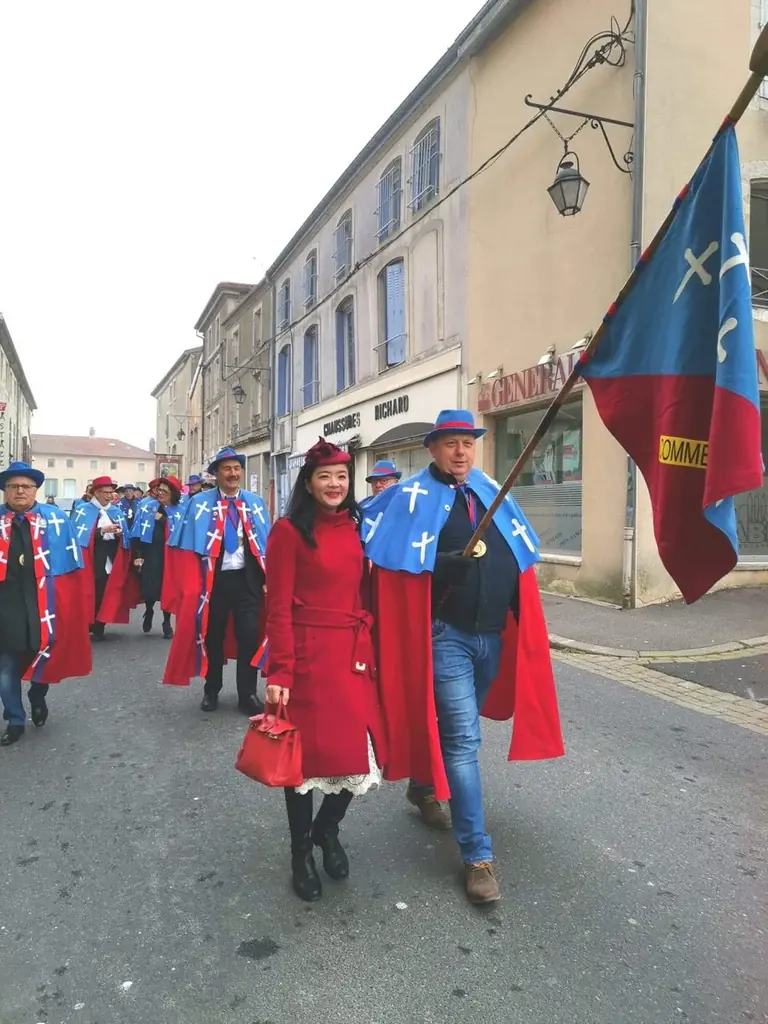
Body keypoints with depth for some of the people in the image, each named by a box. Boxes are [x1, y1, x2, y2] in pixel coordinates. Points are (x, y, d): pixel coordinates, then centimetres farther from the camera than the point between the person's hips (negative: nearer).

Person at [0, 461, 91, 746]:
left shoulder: (55, 518, -1)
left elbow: (71, 565, -1)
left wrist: (68, 604, -5)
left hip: (44, 602, -1)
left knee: (44, 655, 14)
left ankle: (38, 698, 44)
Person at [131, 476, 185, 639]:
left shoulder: (180, 511, 1)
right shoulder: (148, 507, 3)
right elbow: (137, 533, 1)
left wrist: (164, 520, -15)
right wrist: (137, 555, -5)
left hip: (170, 557, -1)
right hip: (149, 554, 1)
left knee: (167, 590, 4)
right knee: (148, 589, -1)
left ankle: (167, 623, 23)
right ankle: (148, 612, 32)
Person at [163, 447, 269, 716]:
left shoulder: (255, 503, 6)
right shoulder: (199, 503, -1)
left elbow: (266, 544, 5)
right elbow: (188, 545, -4)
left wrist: (267, 580, -2)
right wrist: (193, 584, -11)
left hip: (247, 579, 1)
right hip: (214, 580, -1)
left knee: (249, 636, 2)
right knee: (213, 637, 14)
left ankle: (247, 695, 16)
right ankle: (211, 692, 32)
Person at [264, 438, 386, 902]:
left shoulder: (356, 528, 10)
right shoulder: (289, 531, -7)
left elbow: (366, 596, 13)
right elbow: (279, 608, -9)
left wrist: (371, 650, 9)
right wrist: (279, 673, -13)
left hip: (355, 655, 5)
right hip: (309, 655, -5)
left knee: (362, 753, 8)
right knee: (305, 755, 8)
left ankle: (327, 828, 38)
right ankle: (301, 854, 31)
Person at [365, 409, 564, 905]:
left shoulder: (492, 491, 9)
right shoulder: (415, 497, -7)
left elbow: (519, 555, 15)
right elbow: (402, 566, -12)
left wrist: (517, 619, 13)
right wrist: (454, 560, -23)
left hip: (493, 634, 6)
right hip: (446, 636, -6)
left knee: (458, 729, 21)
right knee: (464, 739, -5)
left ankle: (424, 785, 48)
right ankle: (479, 856, 5)